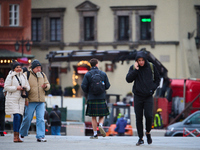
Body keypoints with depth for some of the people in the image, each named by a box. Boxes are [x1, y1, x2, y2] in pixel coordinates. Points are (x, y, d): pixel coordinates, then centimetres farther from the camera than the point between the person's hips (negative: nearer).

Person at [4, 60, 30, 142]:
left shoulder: (23, 76, 12)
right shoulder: (10, 76, -4)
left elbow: (28, 87, 18)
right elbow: (6, 87, -8)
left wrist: (25, 87, -5)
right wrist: (16, 88, -15)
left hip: (21, 99, 5)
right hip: (12, 99, -5)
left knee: (20, 117, 1)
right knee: (16, 116, -16)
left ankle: (17, 136, 8)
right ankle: (15, 136, -12)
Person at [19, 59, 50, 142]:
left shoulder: (43, 75, 12)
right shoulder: (27, 74, -4)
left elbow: (48, 85, 18)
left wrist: (45, 86, -7)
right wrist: (25, 98, -13)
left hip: (41, 101, 4)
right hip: (30, 101, -4)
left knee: (41, 119, -3)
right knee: (27, 118, 1)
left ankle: (40, 136, -2)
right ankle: (22, 134, 21)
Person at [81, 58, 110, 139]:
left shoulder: (87, 74, -4)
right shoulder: (103, 74, 1)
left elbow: (83, 86, -8)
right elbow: (107, 85, 2)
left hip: (92, 98, -1)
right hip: (101, 98, 1)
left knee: (93, 117, 5)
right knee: (102, 115, 12)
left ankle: (95, 134, 3)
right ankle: (100, 125, -17)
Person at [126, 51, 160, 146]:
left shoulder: (151, 67, 3)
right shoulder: (133, 68, 2)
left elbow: (157, 78, 15)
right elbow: (128, 79, -10)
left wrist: (153, 87, 2)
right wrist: (135, 70, -17)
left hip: (148, 96, -1)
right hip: (138, 96, 1)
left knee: (149, 116, -13)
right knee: (139, 118, 1)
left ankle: (148, 132, 14)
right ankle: (140, 138, 11)